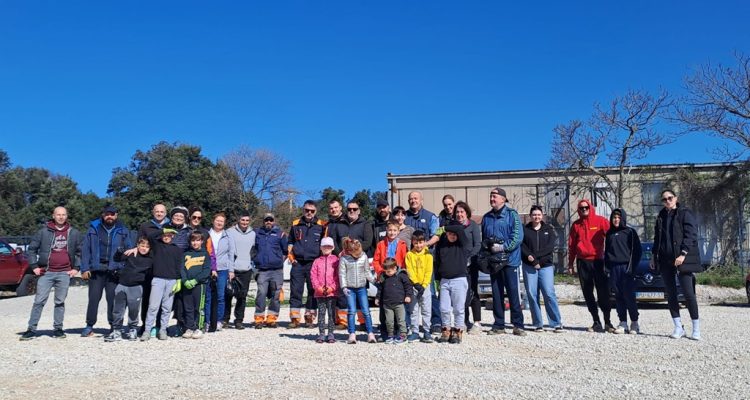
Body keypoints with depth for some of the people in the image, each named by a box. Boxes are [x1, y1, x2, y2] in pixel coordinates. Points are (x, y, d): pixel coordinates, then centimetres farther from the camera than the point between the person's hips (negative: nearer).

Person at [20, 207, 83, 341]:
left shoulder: (74, 233, 7)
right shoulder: (43, 232, 4)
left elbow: (81, 251, 12)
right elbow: (32, 249, 8)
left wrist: (76, 268, 4)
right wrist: (34, 266, 0)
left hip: (64, 273, 1)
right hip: (46, 273, -1)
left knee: (60, 302, 7)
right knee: (39, 301, -2)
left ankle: (58, 328, 15)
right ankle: (32, 329, 4)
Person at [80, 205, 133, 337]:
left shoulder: (123, 231, 9)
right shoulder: (93, 229, 9)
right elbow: (85, 250, 6)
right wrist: (85, 269, -2)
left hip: (115, 271, 0)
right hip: (96, 270, 0)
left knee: (113, 299, 2)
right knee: (93, 298, 1)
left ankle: (114, 326, 11)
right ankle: (89, 326, 10)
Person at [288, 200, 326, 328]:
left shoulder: (321, 226, 3)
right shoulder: (295, 224, 10)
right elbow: (290, 242, 19)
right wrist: (292, 258, 8)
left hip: (314, 263, -1)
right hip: (298, 264, 2)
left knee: (313, 291, 3)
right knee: (295, 291, 0)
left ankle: (309, 318, 13)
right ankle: (295, 319, 6)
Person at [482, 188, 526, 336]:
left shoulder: (512, 215, -3)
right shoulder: (486, 217, 13)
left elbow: (518, 237, -12)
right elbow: (483, 239, 19)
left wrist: (503, 247, -19)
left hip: (510, 260, -5)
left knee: (513, 292, -3)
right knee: (496, 294, 8)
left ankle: (518, 325, 6)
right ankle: (498, 325, 16)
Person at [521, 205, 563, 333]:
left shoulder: (548, 229, 10)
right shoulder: (525, 230, 9)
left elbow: (550, 247, -3)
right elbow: (522, 247, -1)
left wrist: (535, 255, -13)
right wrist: (534, 261, -11)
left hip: (546, 266, -1)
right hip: (529, 266, 1)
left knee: (549, 294, -9)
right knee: (532, 295, -1)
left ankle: (557, 324, -4)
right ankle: (538, 324, 7)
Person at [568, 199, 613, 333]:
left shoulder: (601, 221, 0)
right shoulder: (576, 225, 9)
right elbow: (571, 245, 11)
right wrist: (571, 263, 9)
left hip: (598, 261, -3)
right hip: (582, 262, 3)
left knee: (603, 292, -2)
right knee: (588, 293, 6)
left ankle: (607, 322, 7)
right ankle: (596, 322, 14)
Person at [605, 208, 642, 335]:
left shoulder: (630, 232, 2)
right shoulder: (609, 233, 15)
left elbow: (637, 250, -1)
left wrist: (632, 266, -9)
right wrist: (607, 265, 8)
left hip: (626, 267, -4)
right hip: (614, 268, 4)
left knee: (629, 296, -5)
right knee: (618, 297, 4)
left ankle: (634, 323, 7)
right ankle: (623, 323, 9)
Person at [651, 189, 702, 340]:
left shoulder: (685, 213, -2)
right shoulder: (661, 216, 16)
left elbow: (691, 235, -11)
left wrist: (683, 254, -19)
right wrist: (654, 255, 14)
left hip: (683, 260, -6)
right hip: (666, 260, 6)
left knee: (689, 294, -6)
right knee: (670, 294, 5)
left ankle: (696, 329, 4)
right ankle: (678, 327, 12)